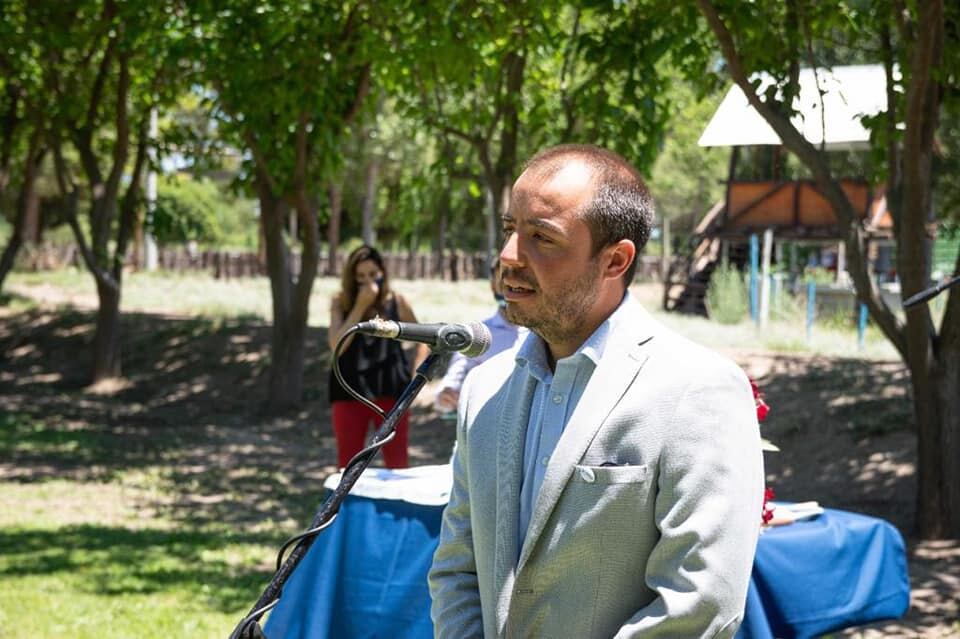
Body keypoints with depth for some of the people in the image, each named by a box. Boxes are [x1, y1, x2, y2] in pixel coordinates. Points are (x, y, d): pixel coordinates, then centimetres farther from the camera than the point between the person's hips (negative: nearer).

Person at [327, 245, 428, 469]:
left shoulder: (396, 303, 0)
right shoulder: (341, 303, 0)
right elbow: (336, 346, -14)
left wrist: (415, 375, 1)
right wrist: (360, 306, -15)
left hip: (391, 391, 0)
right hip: (350, 392, 0)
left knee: (397, 463, 2)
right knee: (348, 463, 6)